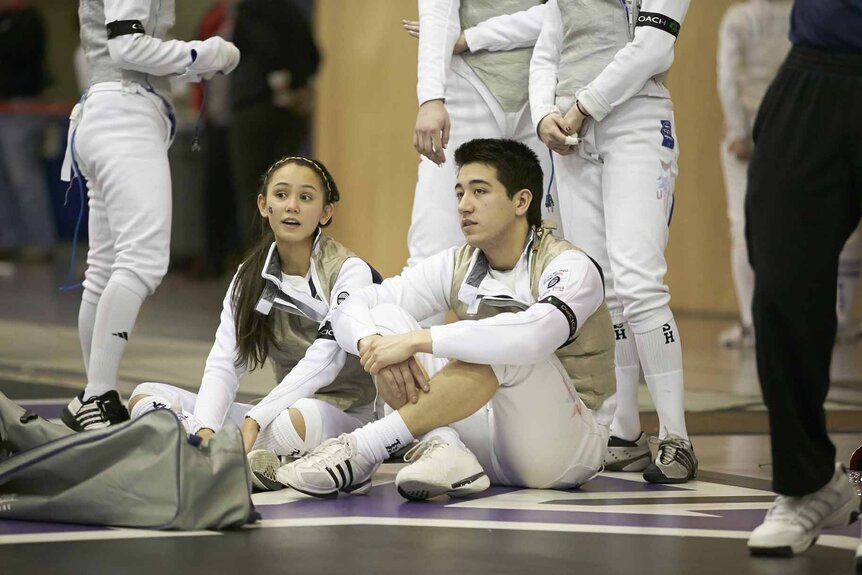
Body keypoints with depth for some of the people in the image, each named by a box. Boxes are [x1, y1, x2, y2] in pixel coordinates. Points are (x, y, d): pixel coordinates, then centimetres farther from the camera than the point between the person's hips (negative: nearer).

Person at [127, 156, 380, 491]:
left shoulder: (349, 271, -8)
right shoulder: (251, 278, 8)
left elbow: (323, 360, -23)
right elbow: (223, 365, -4)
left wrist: (254, 421, -34)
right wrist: (206, 430, -24)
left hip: (343, 415, -6)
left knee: (298, 418, -42)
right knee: (145, 395, -8)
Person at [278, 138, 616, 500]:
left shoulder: (570, 267, -13)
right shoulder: (457, 266, 5)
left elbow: (535, 335, -35)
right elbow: (352, 308, -1)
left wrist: (417, 340, -36)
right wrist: (373, 342, -26)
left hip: (568, 446, -6)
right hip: (488, 442, 6)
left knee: (505, 339, -34)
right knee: (383, 317, -8)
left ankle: (364, 449, -34)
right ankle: (441, 449, -31)